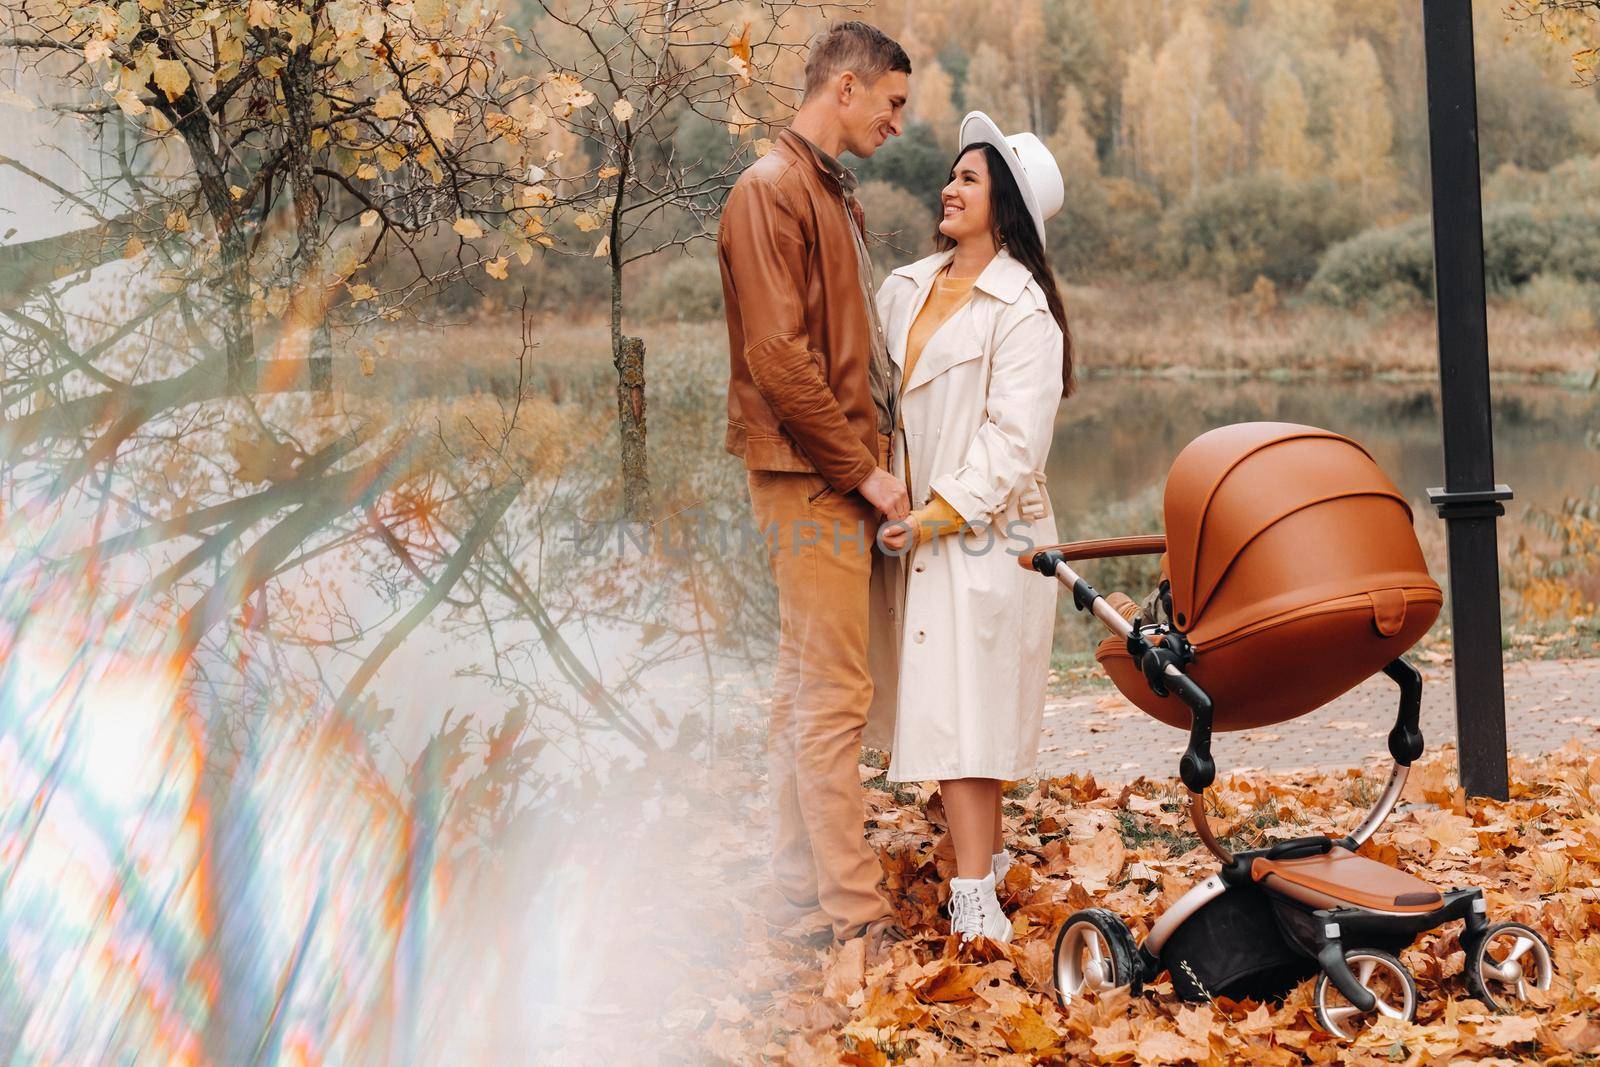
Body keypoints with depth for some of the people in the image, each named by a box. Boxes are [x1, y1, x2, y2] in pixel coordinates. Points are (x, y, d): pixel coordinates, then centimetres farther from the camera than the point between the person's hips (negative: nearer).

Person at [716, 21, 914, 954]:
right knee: (835, 699, -7)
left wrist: (874, 460, 10)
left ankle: (799, 884, 20)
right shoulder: (772, 190, -11)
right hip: (811, 478, -10)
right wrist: (862, 469, -15)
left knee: (807, 688, 13)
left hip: (845, 476, 10)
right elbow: (779, 357, -19)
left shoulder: (836, 193, 18)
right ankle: (857, 913, -4)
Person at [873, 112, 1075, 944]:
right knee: (943, 704, 8)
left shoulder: (1022, 309, -9)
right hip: (919, 531, 6)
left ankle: (975, 899, -8)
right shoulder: (905, 289, 12)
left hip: (983, 536, -6)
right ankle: (986, 854, 21)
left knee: (960, 710, -10)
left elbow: (1015, 439, -14)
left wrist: (940, 513, -17)